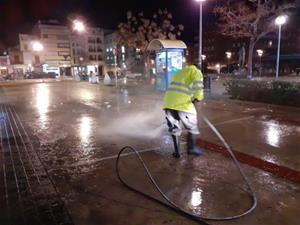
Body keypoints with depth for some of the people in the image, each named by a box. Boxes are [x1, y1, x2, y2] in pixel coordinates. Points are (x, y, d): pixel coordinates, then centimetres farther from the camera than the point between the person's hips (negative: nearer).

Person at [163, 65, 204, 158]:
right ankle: (192, 148, 27)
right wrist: (198, 97, 0)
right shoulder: (194, 71, 13)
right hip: (183, 103, -6)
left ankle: (177, 151, 24)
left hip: (168, 102, 6)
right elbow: (198, 83, -7)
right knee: (192, 127, 16)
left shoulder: (178, 74, 34)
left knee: (174, 128, 20)